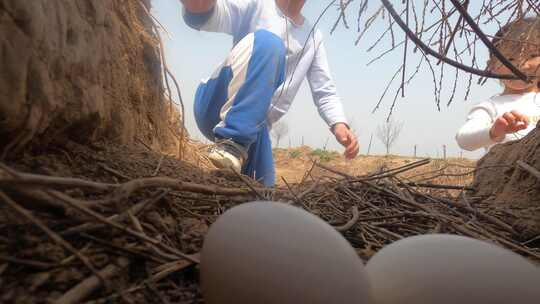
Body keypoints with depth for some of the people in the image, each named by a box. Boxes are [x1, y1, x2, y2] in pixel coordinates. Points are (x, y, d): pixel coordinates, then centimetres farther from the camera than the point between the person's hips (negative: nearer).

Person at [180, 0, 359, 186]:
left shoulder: (314, 38, 17)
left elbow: (325, 92, 13)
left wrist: (339, 124, -8)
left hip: (256, 127, 5)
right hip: (217, 108, -5)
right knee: (267, 42, -26)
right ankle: (231, 142, -25)